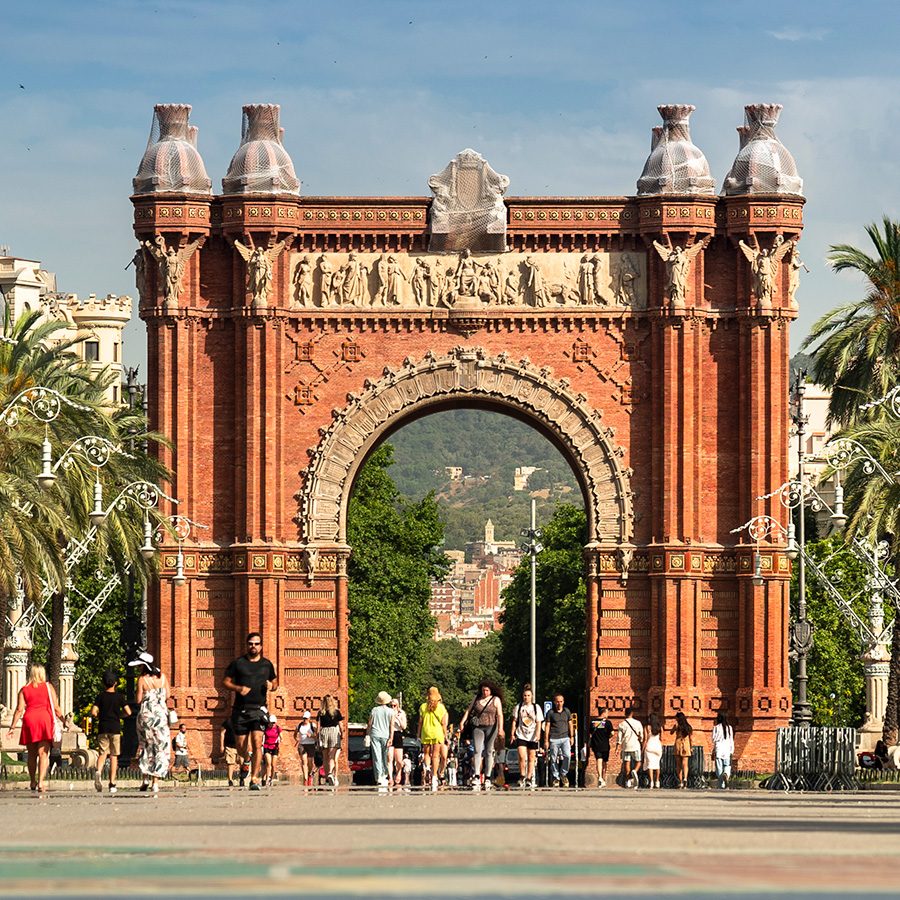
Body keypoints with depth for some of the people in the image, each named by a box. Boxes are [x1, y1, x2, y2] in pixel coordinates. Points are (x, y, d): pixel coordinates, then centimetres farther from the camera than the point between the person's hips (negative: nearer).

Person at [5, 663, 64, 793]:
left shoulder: (24, 689, 8)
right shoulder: (48, 687, 6)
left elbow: (19, 709, 2)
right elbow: (55, 707, 2)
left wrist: (12, 727, 4)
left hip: (29, 720, 2)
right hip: (45, 719, -2)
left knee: (32, 754, 13)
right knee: (43, 753, -5)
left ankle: (33, 782, 22)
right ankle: (41, 782, -20)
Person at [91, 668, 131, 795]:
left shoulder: (101, 696, 0)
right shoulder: (119, 696, 0)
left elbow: (93, 712, -8)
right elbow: (128, 712, -3)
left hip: (103, 728, 0)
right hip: (115, 728, 0)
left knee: (103, 753, 6)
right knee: (114, 756, 6)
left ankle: (98, 771, -26)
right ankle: (112, 783, 3)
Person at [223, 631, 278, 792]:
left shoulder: (267, 664, 10)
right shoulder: (237, 663, 4)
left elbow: (275, 682, 22)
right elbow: (225, 682, 5)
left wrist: (271, 686, -2)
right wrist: (238, 688, -13)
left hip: (259, 708, 0)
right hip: (240, 710, 0)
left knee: (257, 743, -16)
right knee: (242, 746, 7)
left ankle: (254, 779, -15)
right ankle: (246, 762, 43)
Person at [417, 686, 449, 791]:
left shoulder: (423, 707, 1)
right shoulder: (441, 707, -2)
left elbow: (420, 722, 2)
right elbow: (443, 723, -2)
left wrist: (418, 734, 11)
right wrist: (445, 735, 7)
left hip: (426, 733, 1)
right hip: (438, 733, -1)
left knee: (426, 753, 15)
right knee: (435, 755, 2)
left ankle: (427, 767, -14)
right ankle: (434, 776, -3)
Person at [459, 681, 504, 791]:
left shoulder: (496, 700, 2)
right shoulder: (477, 699, 10)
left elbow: (500, 715, -6)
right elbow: (468, 711, 12)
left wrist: (500, 728, -18)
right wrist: (462, 722, -1)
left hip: (491, 727, -2)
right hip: (478, 727, 2)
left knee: (489, 752, 1)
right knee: (477, 751, -12)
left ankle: (487, 779, 8)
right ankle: (476, 777, -19)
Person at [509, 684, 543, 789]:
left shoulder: (536, 707, 5)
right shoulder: (518, 707, 5)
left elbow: (538, 722, 3)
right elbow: (514, 721, 10)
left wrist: (538, 734, -10)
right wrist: (512, 734, 4)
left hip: (533, 737, 1)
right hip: (521, 736, -1)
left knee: (531, 758, 3)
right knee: (522, 757, -15)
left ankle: (529, 778, 12)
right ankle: (522, 776, 0)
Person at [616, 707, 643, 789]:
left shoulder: (622, 724, 0)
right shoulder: (637, 723, 0)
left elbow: (619, 737, 0)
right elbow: (641, 735, 3)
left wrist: (618, 747, 3)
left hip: (625, 746, 1)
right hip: (635, 746, -1)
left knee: (626, 763, 5)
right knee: (638, 762, 10)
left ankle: (628, 781, 1)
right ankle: (634, 771, -22)